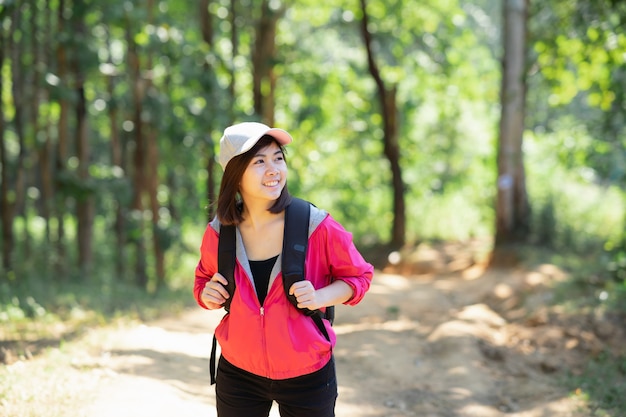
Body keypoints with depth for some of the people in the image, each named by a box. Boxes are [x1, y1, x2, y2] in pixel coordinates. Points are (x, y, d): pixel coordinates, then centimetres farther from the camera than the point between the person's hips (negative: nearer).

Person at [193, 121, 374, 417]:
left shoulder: (317, 227, -15)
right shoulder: (218, 233, -7)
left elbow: (358, 276, -2)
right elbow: (204, 278, 13)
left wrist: (320, 297, -20)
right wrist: (206, 294, -9)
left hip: (307, 376, -2)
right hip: (238, 373, 2)